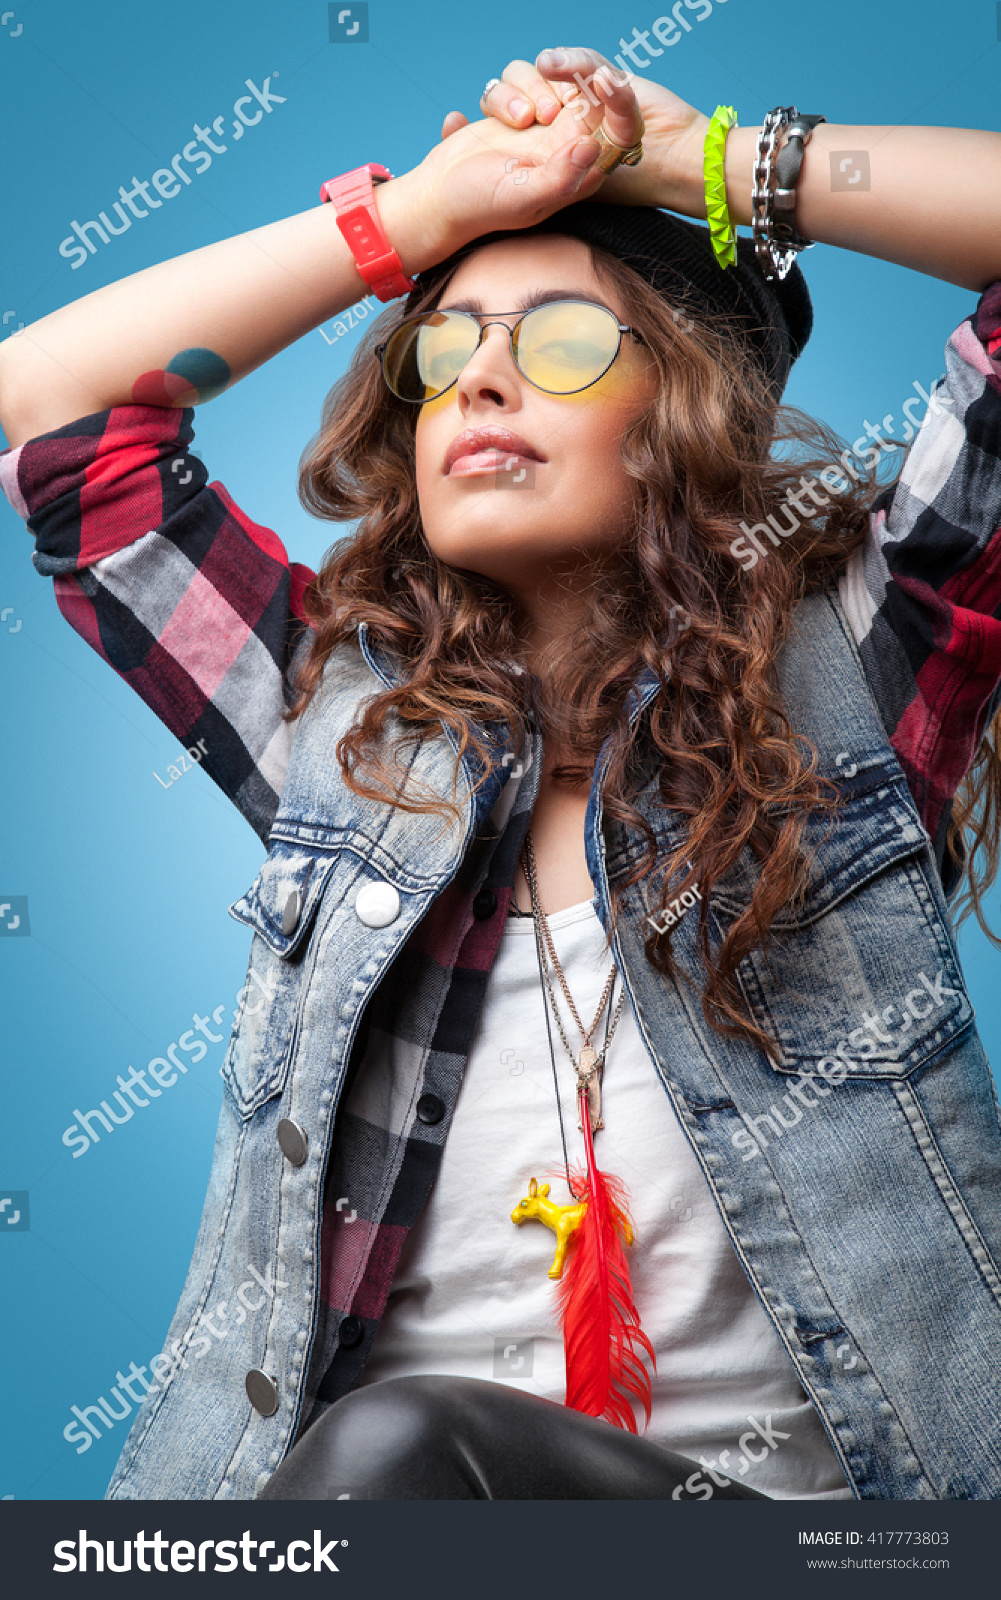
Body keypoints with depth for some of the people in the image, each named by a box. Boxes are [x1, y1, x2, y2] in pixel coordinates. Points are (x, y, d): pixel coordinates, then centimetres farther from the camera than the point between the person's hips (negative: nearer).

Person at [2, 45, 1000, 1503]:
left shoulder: (835, 670, 2)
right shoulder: (345, 714, 9)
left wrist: (684, 157, 3)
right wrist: (427, 206, 7)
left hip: (767, 1475, -2)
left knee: (398, 1445, -30)